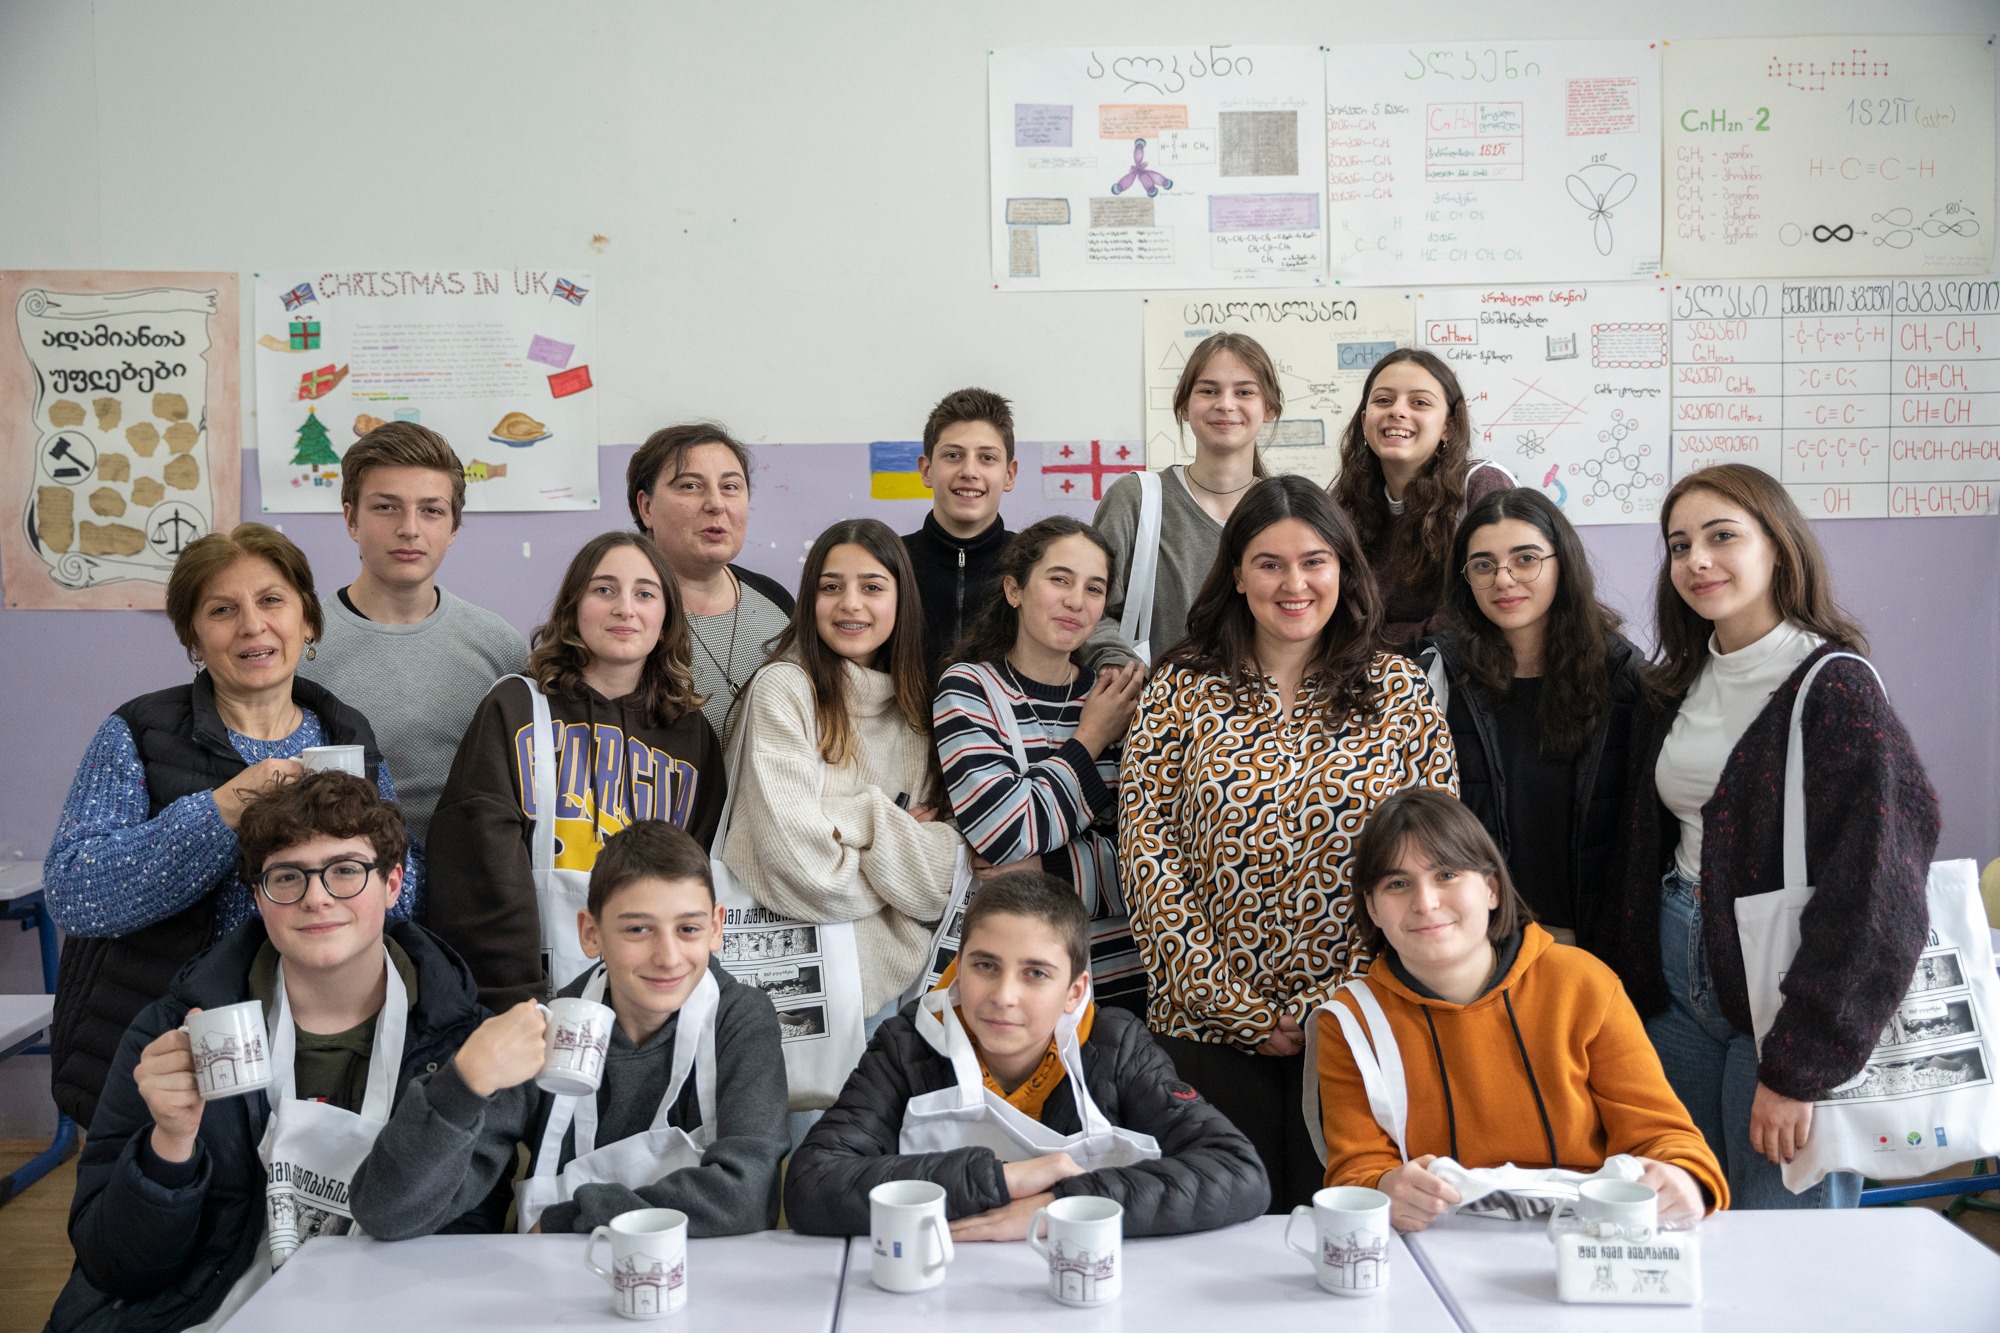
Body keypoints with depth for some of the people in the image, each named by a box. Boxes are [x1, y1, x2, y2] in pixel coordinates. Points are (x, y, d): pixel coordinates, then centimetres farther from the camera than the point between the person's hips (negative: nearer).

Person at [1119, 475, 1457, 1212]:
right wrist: (1237, 1006, -8)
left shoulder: (1399, 693, 3)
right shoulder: (1180, 689, 1)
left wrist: (1331, 1006, -8)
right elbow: (1146, 855, -3)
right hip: (1207, 1028, 0)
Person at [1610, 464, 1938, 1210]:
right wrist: (1635, 996, 6)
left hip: (1786, 991, -6)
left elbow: (1871, 899, -19)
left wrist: (1798, 1067, -19)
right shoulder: (1677, 687, 9)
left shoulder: (1834, 689, -14)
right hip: (1678, 974, 6)